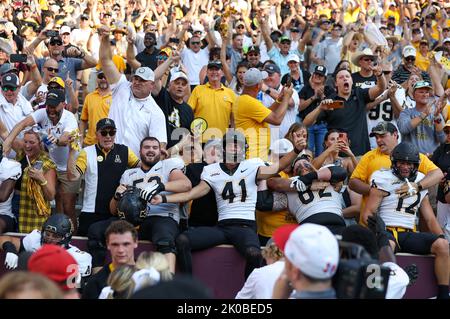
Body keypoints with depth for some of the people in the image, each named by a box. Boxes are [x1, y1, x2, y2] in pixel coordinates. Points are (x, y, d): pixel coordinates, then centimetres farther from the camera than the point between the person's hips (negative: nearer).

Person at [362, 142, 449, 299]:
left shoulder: (420, 183, 18)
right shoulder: (384, 180, 3)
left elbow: (430, 219, 20)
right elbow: (367, 215, -1)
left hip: (410, 234, 5)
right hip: (386, 232, -5)